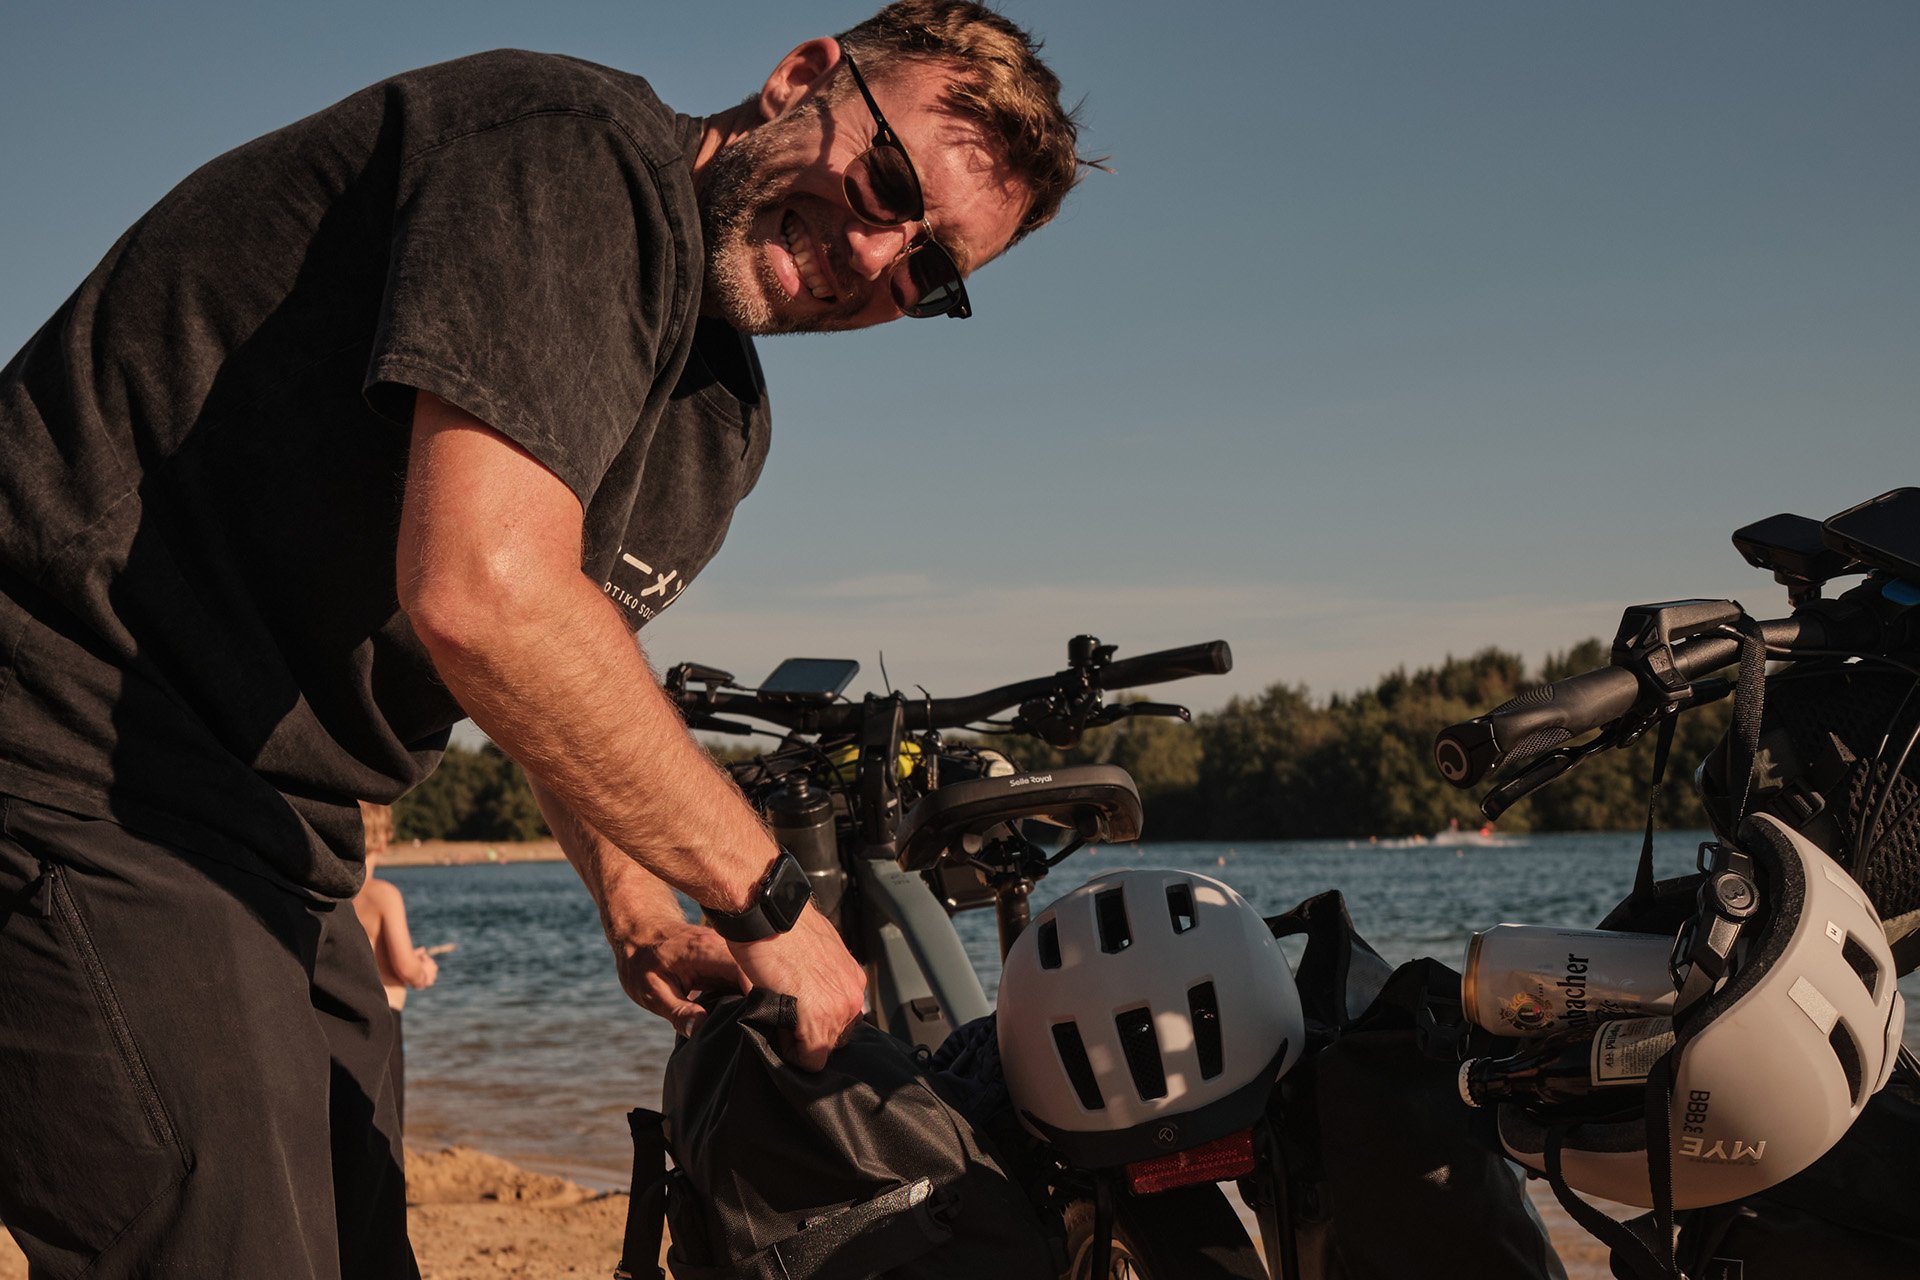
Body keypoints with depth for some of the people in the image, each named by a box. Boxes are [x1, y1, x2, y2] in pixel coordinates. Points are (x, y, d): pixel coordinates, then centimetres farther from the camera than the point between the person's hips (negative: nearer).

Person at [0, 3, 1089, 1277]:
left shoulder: (724, 419, 13)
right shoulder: (588, 150, -18)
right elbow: (484, 599, -30)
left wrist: (639, 909, 14)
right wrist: (765, 897, -20)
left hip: (264, 834, 10)